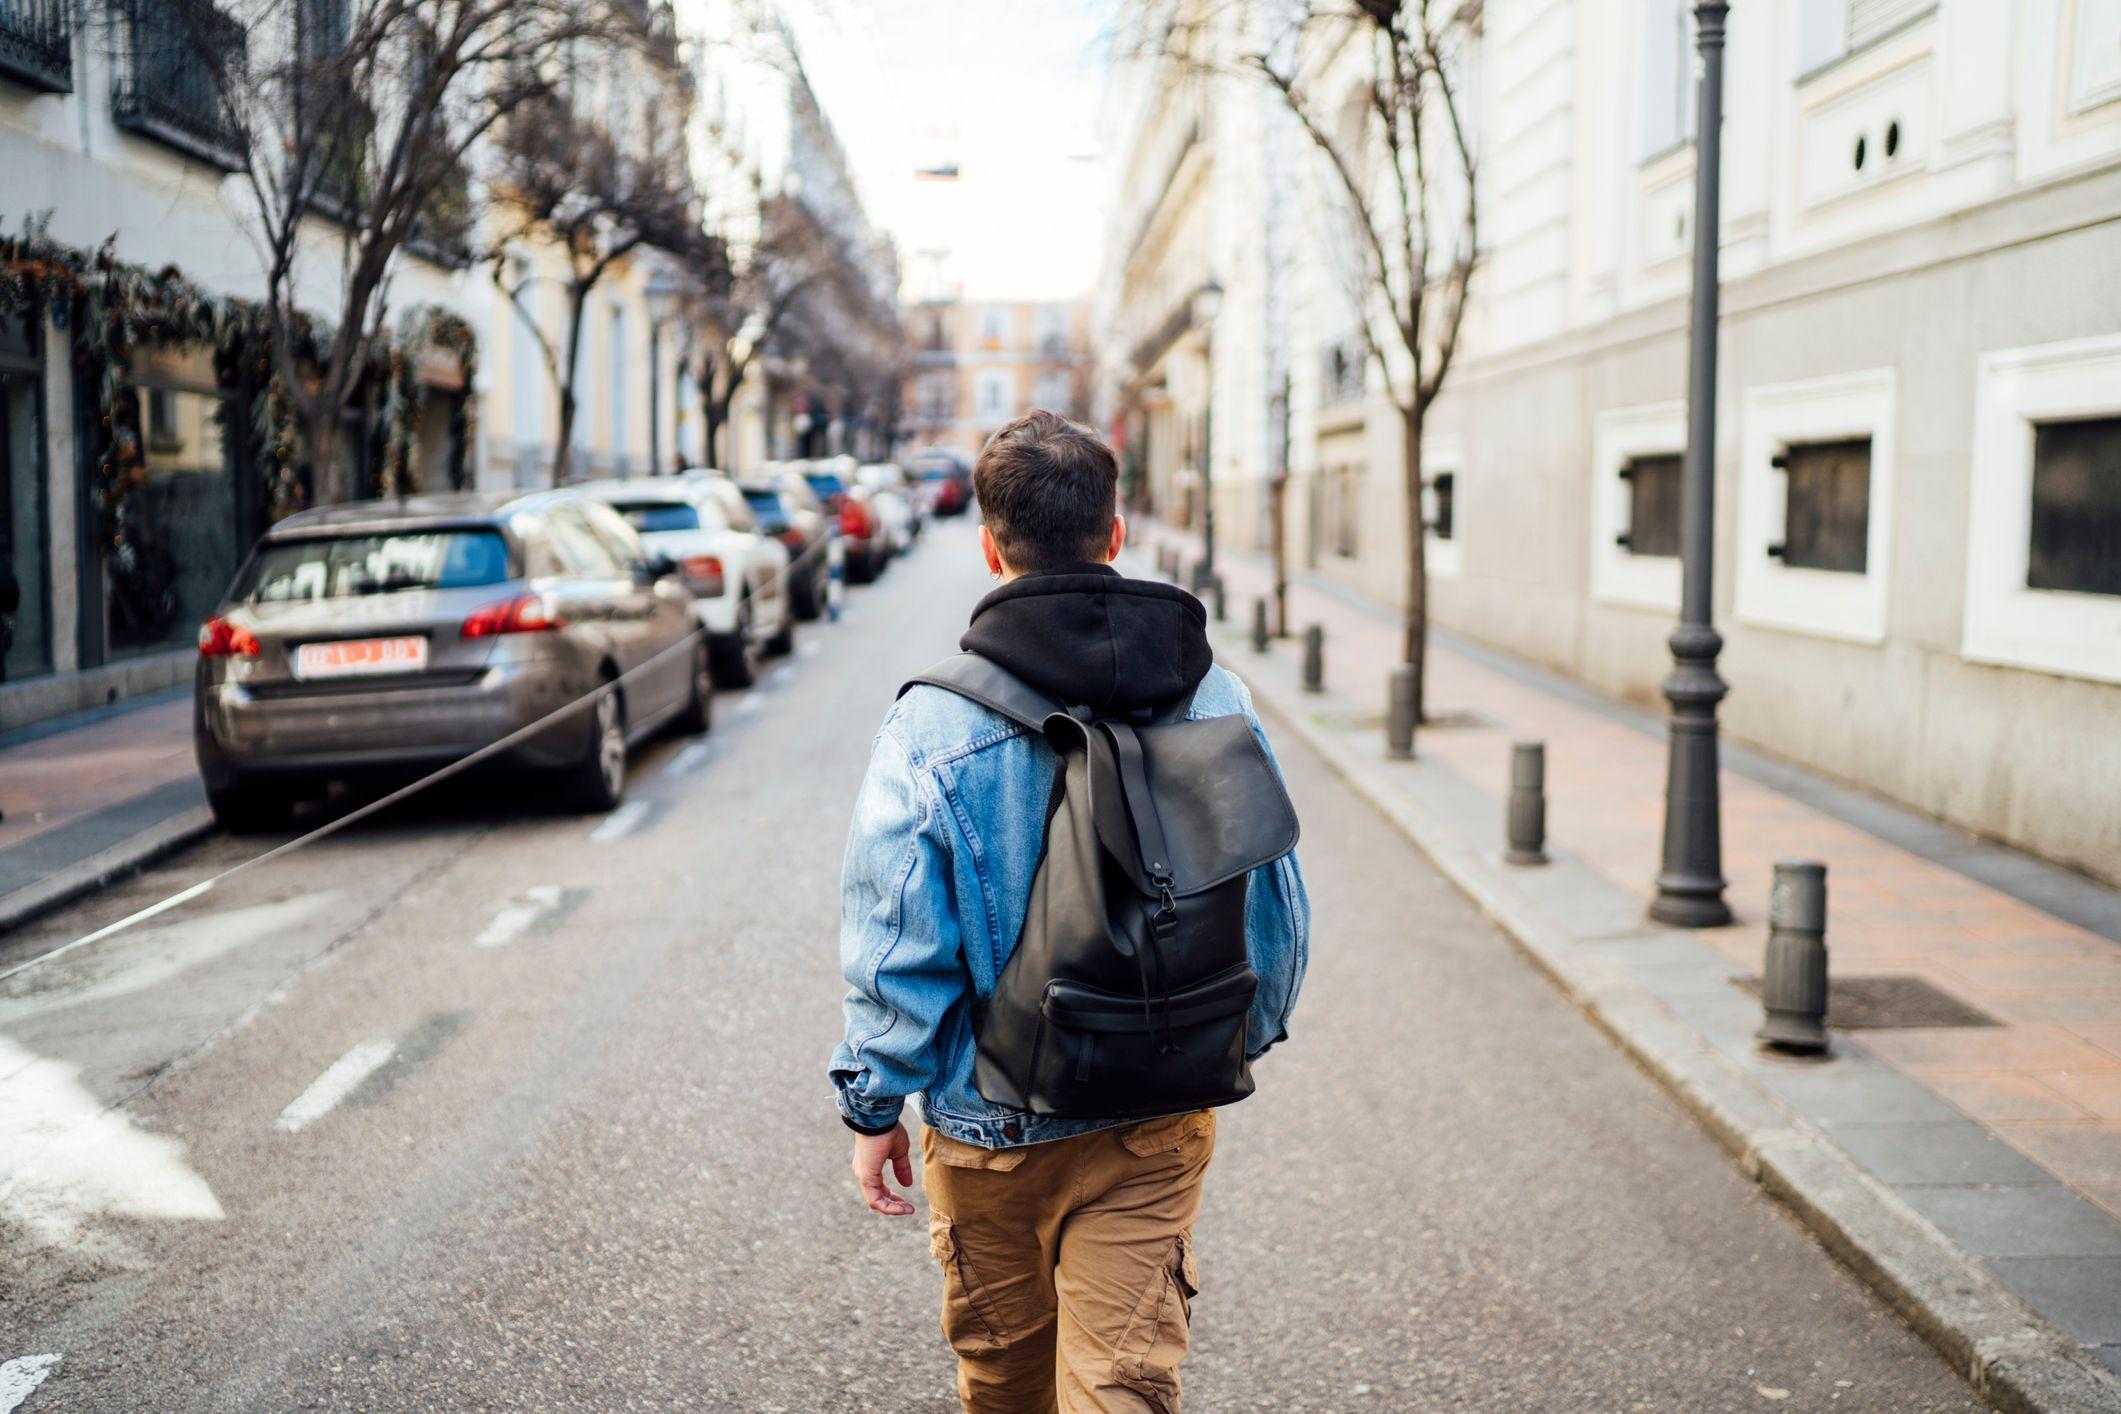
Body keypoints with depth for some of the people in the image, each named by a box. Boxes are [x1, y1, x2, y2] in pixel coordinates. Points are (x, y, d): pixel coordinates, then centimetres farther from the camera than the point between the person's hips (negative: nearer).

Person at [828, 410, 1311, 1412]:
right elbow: (1276, 914, 4)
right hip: (1157, 1116, 2)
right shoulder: (1218, 703, -5)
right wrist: (1240, 1043, 20)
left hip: (989, 1125, -1)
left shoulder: (933, 726, -16)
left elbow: (896, 947, -13)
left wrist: (873, 1106, 1)